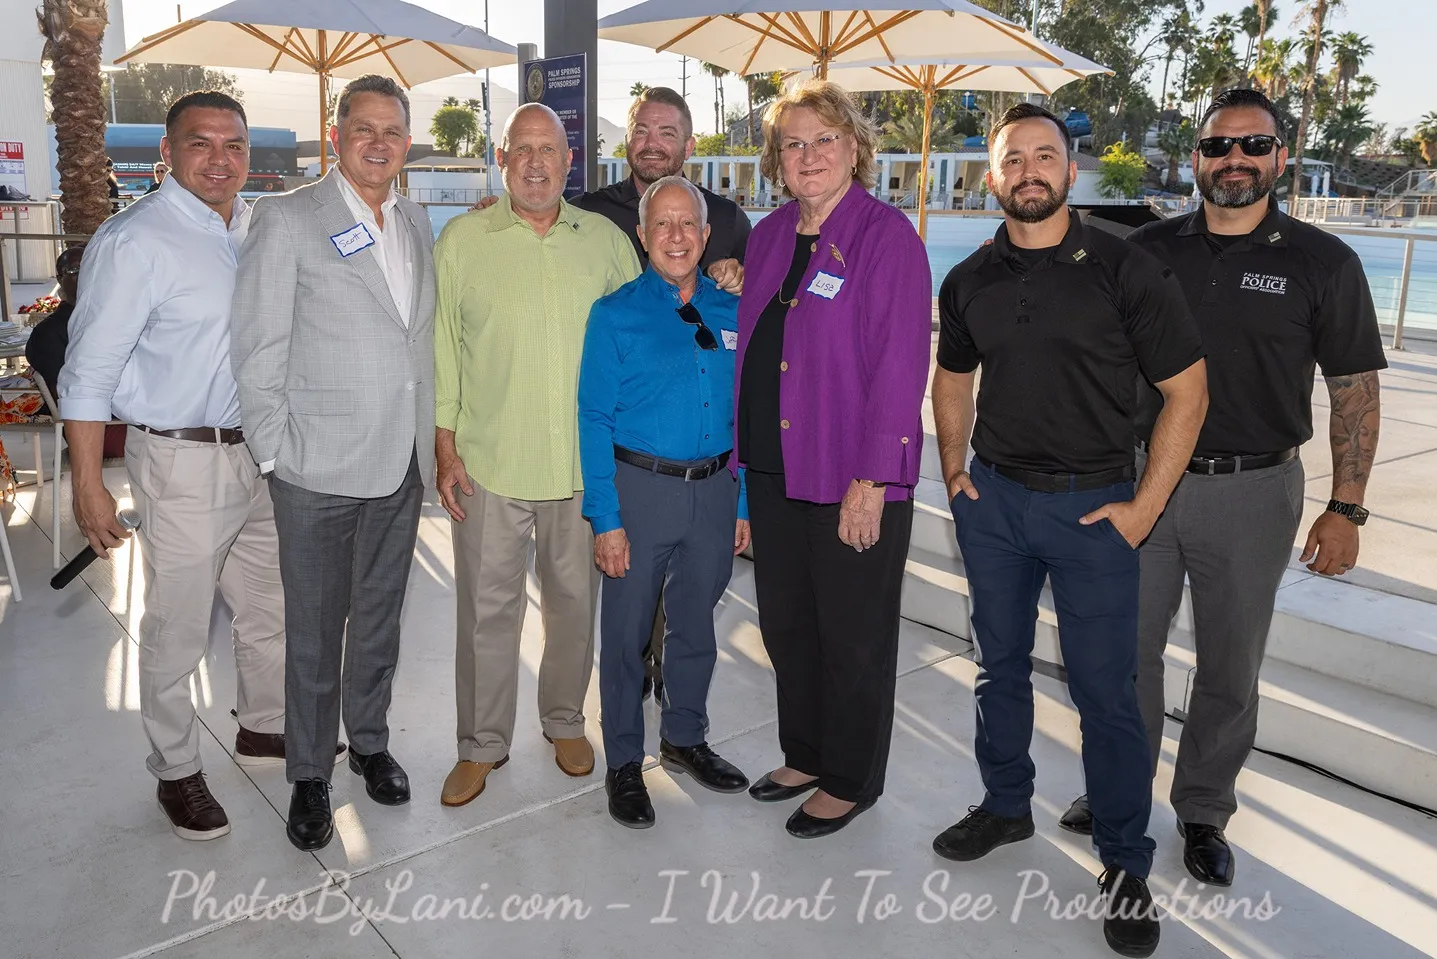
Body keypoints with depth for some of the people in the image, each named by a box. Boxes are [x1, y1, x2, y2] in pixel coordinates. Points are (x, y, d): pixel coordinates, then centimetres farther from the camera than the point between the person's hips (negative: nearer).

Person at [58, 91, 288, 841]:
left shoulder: (259, 232, 6)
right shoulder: (135, 242, -13)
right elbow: (90, 371, -13)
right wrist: (88, 484, -14)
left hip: (261, 453, 7)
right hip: (183, 461, -7)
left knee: (273, 608, 19)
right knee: (176, 632, 6)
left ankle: (263, 728, 40)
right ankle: (176, 771, 26)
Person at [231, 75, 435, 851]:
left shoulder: (417, 224, 11)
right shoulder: (287, 218, -6)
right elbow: (257, 348, -8)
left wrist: (431, 440, 10)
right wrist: (275, 452, -11)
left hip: (402, 464, 5)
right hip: (319, 467, -5)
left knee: (380, 616, 18)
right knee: (314, 629, 7)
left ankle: (369, 742, 36)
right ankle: (309, 774, 24)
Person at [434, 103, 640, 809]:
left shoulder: (608, 241, 6)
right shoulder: (462, 240, 2)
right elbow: (440, 349, 3)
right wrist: (445, 449, -2)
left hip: (584, 463, 2)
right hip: (489, 463, -1)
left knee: (574, 600, 14)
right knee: (487, 607, 7)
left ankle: (565, 720, 35)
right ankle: (482, 744, 25)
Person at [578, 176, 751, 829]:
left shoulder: (731, 315, 6)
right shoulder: (616, 315, -5)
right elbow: (594, 421, -8)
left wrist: (744, 504, 6)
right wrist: (605, 519, -13)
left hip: (714, 492, 4)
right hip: (639, 487, -3)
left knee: (696, 623, 17)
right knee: (626, 629, 8)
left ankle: (684, 738, 38)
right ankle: (624, 762, 26)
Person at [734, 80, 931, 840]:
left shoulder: (887, 236, -11)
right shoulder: (768, 237, 10)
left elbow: (900, 365, -16)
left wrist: (871, 481, -19)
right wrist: (743, 450, 11)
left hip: (852, 480, -7)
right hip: (774, 470, 7)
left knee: (853, 637, 8)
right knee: (785, 625, 18)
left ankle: (851, 780, 28)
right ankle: (805, 755, 39)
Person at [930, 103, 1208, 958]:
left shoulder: (1128, 271, -9)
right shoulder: (971, 280, 3)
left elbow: (1187, 391, -6)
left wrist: (1143, 508, -10)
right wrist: (954, 469, 7)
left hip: (1092, 504, -4)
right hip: (993, 498, 4)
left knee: (1106, 689, 2)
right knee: (1001, 663, 16)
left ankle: (1126, 865, 20)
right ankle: (1006, 805, 37)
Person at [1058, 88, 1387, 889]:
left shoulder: (1322, 263, -3)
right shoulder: (1150, 251, 3)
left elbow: (1356, 391, -2)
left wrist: (1346, 508, -7)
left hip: (1253, 492, -2)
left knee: (1231, 666, 11)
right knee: (1129, 646, 11)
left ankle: (1205, 810, 29)